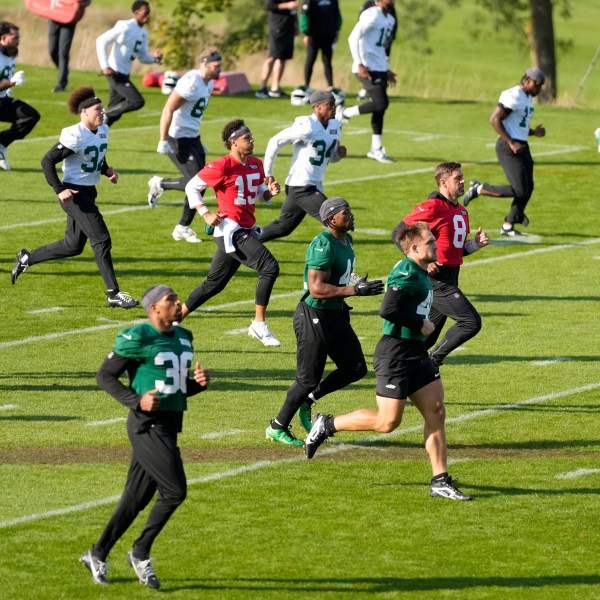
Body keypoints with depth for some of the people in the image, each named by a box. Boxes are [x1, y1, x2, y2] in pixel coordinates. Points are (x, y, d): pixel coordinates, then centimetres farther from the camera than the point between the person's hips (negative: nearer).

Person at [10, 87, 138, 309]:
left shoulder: (103, 131, 6)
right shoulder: (74, 136, -19)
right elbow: (47, 161, -16)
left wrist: (107, 170, 2)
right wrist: (59, 189, -23)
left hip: (89, 193, 9)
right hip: (74, 193, -9)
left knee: (73, 246, 17)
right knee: (101, 239, -12)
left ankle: (27, 258, 33)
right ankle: (113, 293, -9)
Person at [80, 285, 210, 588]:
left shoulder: (183, 338, 13)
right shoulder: (138, 339, -11)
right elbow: (104, 375, -7)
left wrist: (198, 382, 0)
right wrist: (136, 400, -20)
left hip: (169, 426, 8)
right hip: (147, 425, -8)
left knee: (136, 499, 11)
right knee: (175, 491, -14)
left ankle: (97, 554, 23)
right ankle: (140, 554, 1)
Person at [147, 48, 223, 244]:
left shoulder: (208, 84, 10)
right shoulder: (191, 83, -20)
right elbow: (168, 110, -22)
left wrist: (198, 142, 24)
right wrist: (163, 140, -23)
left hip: (192, 137, 10)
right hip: (178, 138, -10)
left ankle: (182, 228, 16)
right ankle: (159, 184, 9)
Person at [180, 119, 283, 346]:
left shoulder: (256, 165, 10)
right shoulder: (222, 167, -13)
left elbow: (260, 193, 23)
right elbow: (192, 187, -4)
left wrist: (270, 191, 0)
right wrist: (205, 213, -13)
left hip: (246, 231, 9)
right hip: (230, 231, -9)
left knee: (214, 284, 14)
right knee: (270, 267, -19)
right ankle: (259, 325, -13)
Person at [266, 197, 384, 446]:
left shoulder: (346, 241, 9)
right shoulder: (323, 245, -22)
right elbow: (317, 289, -28)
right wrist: (355, 290, -30)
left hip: (336, 316, 9)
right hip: (315, 317, -9)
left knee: (356, 368, 6)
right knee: (309, 379, -1)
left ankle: (306, 402, 21)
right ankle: (277, 427, 16)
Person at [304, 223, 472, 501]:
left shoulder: (420, 273, 15)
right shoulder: (407, 273, -17)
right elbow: (388, 310, -26)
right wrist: (421, 324, -17)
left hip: (415, 352, 10)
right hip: (395, 353, -10)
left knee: (436, 413, 3)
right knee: (387, 421, -7)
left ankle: (440, 481, 6)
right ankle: (327, 425, 11)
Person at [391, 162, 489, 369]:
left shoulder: (461, 212, 14)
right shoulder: (432, 208, -13)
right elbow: (398, 234, -13)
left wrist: (476, 244, 4)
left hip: (449, 280, 9)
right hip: (436, 279, -9)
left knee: (428, 335, 12)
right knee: (471, 322, -14)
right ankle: (433, 361, -4)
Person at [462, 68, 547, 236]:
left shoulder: (528, 98, 16)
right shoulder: (514, 97, -16)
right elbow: (494, 120, -20)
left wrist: (534, 132, 8)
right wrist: (511, 143, -21)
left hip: (521, 146, 10)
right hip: (508, 148, -10)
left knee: (528, 188, 5)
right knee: (519, 190, -13)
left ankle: (508, 226, 15)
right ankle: (479, 189, 3)